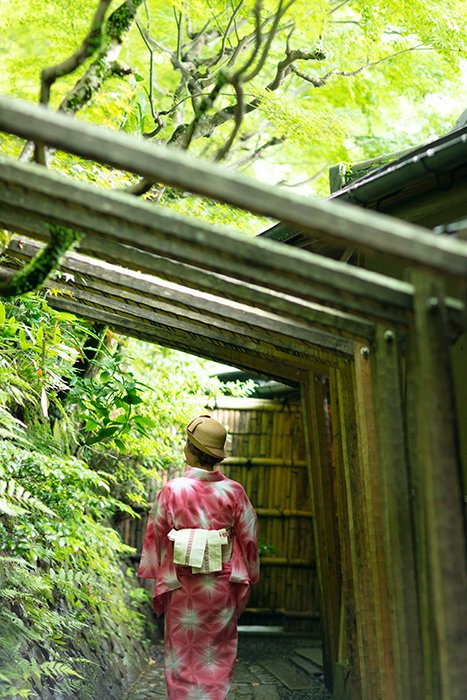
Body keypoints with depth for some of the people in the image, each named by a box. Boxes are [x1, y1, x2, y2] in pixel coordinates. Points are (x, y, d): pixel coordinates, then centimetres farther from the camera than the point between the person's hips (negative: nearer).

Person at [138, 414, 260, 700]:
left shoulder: (173, 490, -10)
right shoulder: (234, 491, -7)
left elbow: (156, 535, -2)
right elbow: (248, 537, -1)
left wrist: (157, 577, 10)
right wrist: (248, 577, 12)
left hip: (182, 585, -1)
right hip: (222, 585, 1)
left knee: (183, 654, 12)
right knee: (218, 654, 14)